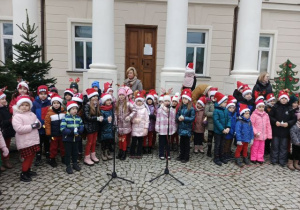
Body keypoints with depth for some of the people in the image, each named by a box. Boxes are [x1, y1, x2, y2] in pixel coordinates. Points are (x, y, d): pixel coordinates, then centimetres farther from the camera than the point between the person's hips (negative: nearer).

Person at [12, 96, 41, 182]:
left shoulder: (32, 114, 10)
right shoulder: (17, 116, -13)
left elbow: (39, 123, 14)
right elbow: (19, 129, -24)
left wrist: (37, 124, -10)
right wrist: (32, 126, -22)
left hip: (33, 140, 7)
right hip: (24, 142, -7)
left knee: (32, 156, 17)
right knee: (27, 157, 0)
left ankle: (28, 170, 35)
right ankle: (23, 174, 16)